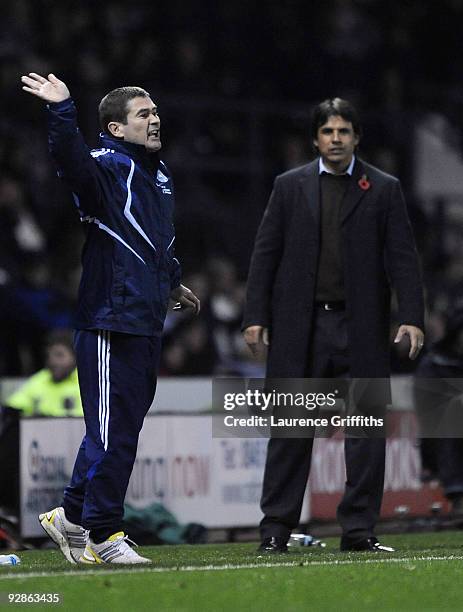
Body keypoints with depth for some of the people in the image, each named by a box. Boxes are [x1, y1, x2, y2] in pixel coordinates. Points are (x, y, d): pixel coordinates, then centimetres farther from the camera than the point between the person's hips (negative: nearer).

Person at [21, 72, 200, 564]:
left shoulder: (157, 173, 18)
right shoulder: (106, 168, -9)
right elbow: (71, 160, -33)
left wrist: (172, 284, 45)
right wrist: (61, 111, -47)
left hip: (146, 322, 9)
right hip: (110, 322, -9)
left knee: (121, 426, 14)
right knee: (113, 431, -6)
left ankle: (72, 516, 25)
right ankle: (103, 537, 1)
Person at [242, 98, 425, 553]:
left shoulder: (383, 190, 6)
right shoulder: (290, 186, 8)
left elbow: (402, 257, 2)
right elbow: (265, 254, 7)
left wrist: (412, 318, -8)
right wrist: (255, 317, 0)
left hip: (360, 327, 0)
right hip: (300, 325, 0)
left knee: (366, 430, 0)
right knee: (290, 430, 2)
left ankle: (359, 529, 6)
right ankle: (276, 528, 7)